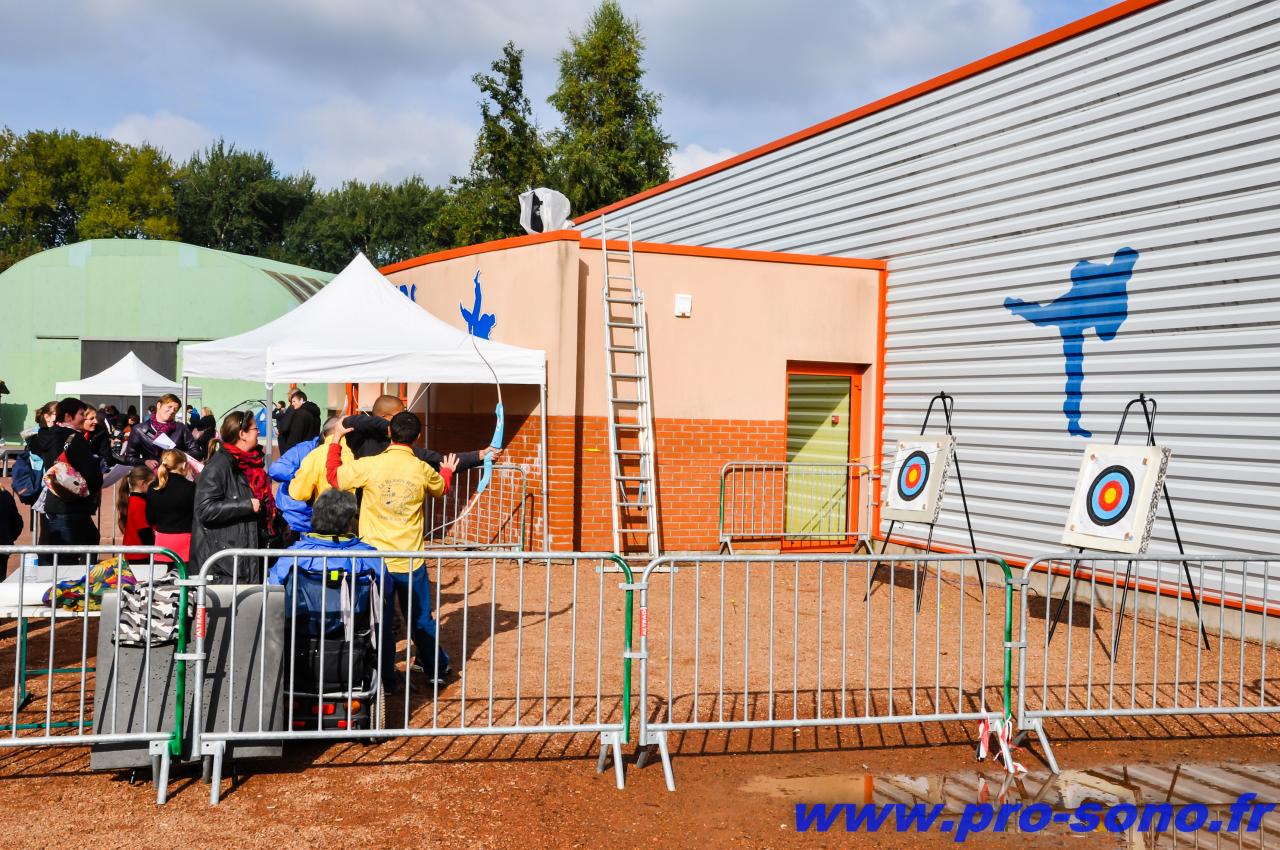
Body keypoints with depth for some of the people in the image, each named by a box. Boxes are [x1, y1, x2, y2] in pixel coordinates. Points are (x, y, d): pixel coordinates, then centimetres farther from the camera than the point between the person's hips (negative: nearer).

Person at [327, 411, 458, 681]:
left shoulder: (368, 465, -12)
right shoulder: (424, 471, -6)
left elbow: (333, 475, 4)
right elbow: (442, 489, 17)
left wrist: (337, 440, 17)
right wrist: (447, 471, 39)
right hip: (411, 560, 1)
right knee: (421, 619, 17)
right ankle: (437, 669, 30)